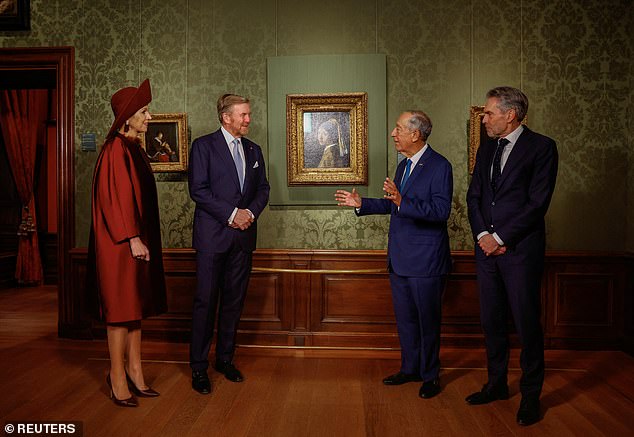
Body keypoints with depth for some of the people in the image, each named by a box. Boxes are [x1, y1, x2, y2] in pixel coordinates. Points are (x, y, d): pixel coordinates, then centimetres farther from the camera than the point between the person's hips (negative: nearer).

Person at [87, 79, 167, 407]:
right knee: (122, 305, -1)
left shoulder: (134, 147, 15)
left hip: (137, 236, 9)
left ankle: (134, 369, 22)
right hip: (121, 241, -9)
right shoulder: (117, 149, -13)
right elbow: (115, 196, -18)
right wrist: (132, 239, -21)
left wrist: (140, 237, 18)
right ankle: (117, 376, 11)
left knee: (136, 304, 12)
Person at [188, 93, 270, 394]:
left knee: (234, 300, 10)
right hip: (213, 234, -5)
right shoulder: (204, 146, -2)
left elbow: (263, 187, 14)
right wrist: (231, 214, -14)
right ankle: (198, 366, 11)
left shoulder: (253, 150, 14)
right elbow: (198, 189, -10)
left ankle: (225, 359, 23)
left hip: (243, 235, 5)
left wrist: (251, 212, -5)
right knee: (205, 301, -1)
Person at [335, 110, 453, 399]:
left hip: (425, 261, -8)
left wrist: (402, 201, -33)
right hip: (399, 259, 8)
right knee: (404, 318, 17)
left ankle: (430, 375, 24)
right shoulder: (403, 165, 14)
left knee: (427, 320, 6)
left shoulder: (439, 166, -13)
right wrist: (361, 203, 13)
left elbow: (441, 211, -23)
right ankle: (410, 368, 33)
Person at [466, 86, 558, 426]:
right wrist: (482, 235, -4)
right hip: (487, 247, 6)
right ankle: (497, 384, 29)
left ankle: (530, 395, 19)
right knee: (491, 321, 13)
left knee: (526, 324, 2)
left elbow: (538, 202, -12)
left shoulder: (541, 147, -5)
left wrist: (501, 238, -12)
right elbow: (473, 197, 11)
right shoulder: (486, 150, 14)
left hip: (520, 249, -6)